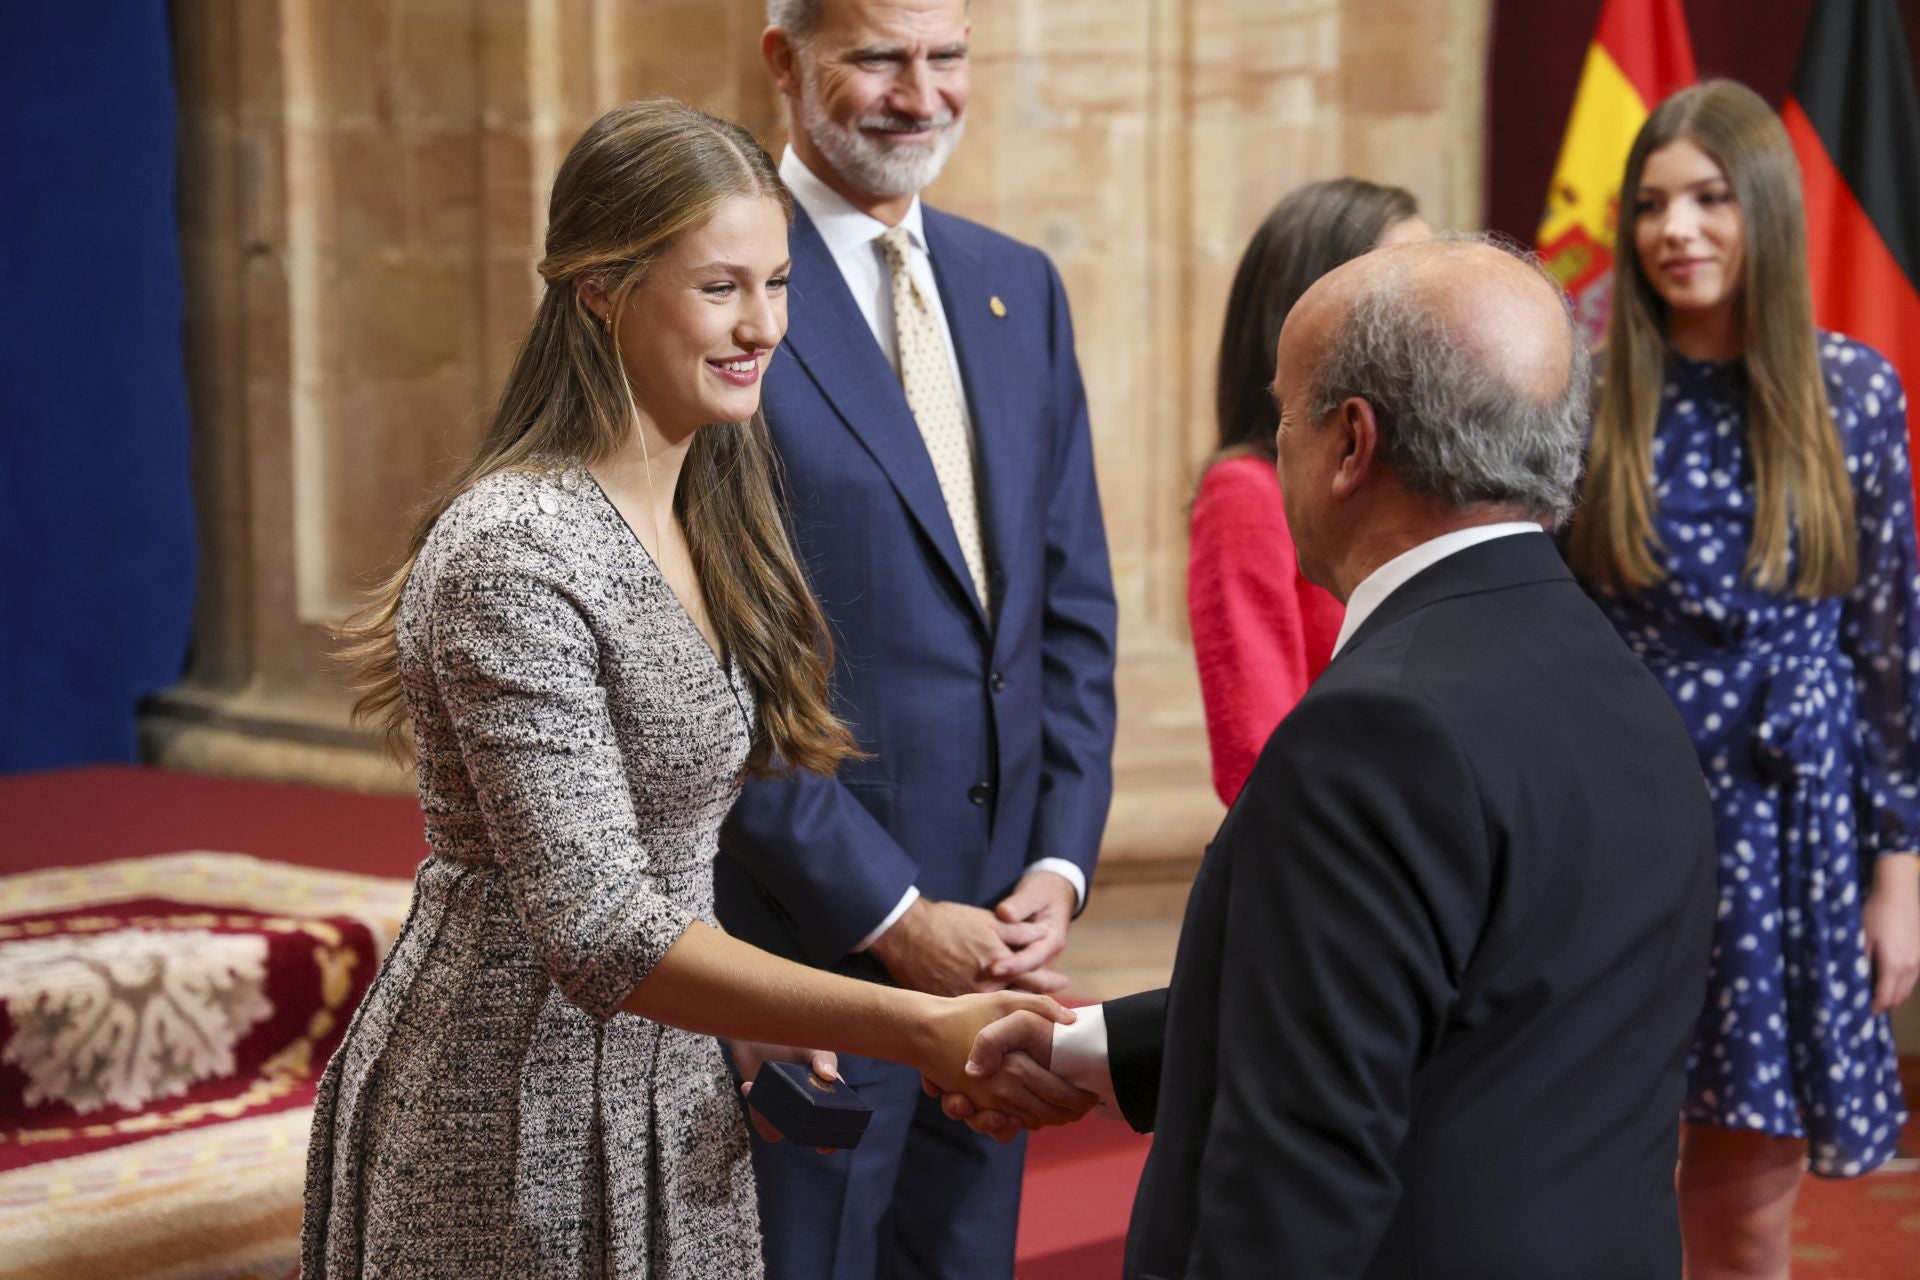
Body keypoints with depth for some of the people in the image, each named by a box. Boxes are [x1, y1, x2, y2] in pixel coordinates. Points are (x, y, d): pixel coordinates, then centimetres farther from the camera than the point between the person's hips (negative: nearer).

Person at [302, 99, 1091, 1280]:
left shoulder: (701, 516, 5)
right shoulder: (515, 554, -22)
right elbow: (598, 929, -28)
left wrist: (762, 1027, 4)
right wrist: (922, 1029, -32)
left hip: (669, 1101, 8)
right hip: (515, 1127, -8)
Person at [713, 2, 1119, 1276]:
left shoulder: (1020, 288, 11)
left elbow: (1074, 608, 11)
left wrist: (1059, 863, 0)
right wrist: (888, 916, -15)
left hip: (996, 942, 6)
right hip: (804, 934, -6)